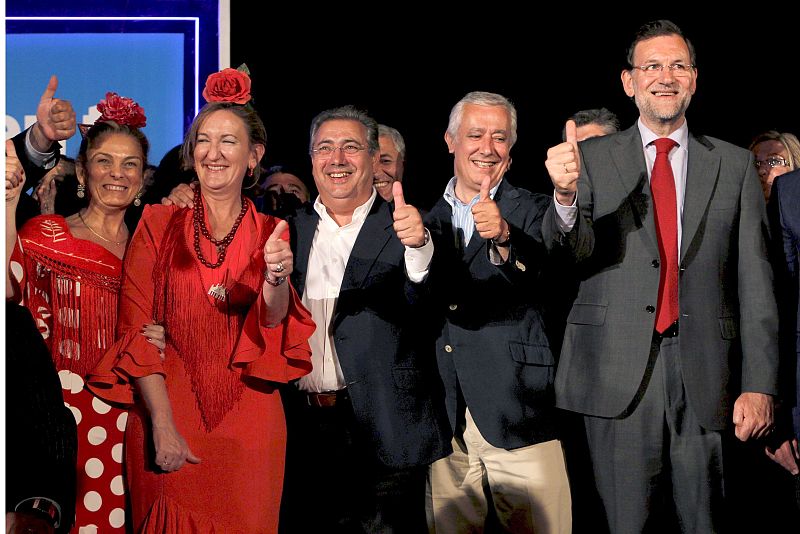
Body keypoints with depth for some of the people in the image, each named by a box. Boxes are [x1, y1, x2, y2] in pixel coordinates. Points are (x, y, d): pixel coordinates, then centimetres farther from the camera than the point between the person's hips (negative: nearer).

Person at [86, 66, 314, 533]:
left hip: (247, 423, 1)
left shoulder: (270, 232, 4)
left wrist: (276, 280, -31)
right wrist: (162, 425, -15)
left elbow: (273, 329, -9)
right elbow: (135, 328, -6)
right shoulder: (160, 223, 0)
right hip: (165, 411, -1)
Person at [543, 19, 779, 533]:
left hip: (704, 377, 1)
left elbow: (755, 282, 5)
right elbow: (574, 249, -7)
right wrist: (566, 194, -28)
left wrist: (759, 385, -2)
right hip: (617, 375, -1)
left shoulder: (735, 165, 9)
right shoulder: (592, 158, 7)